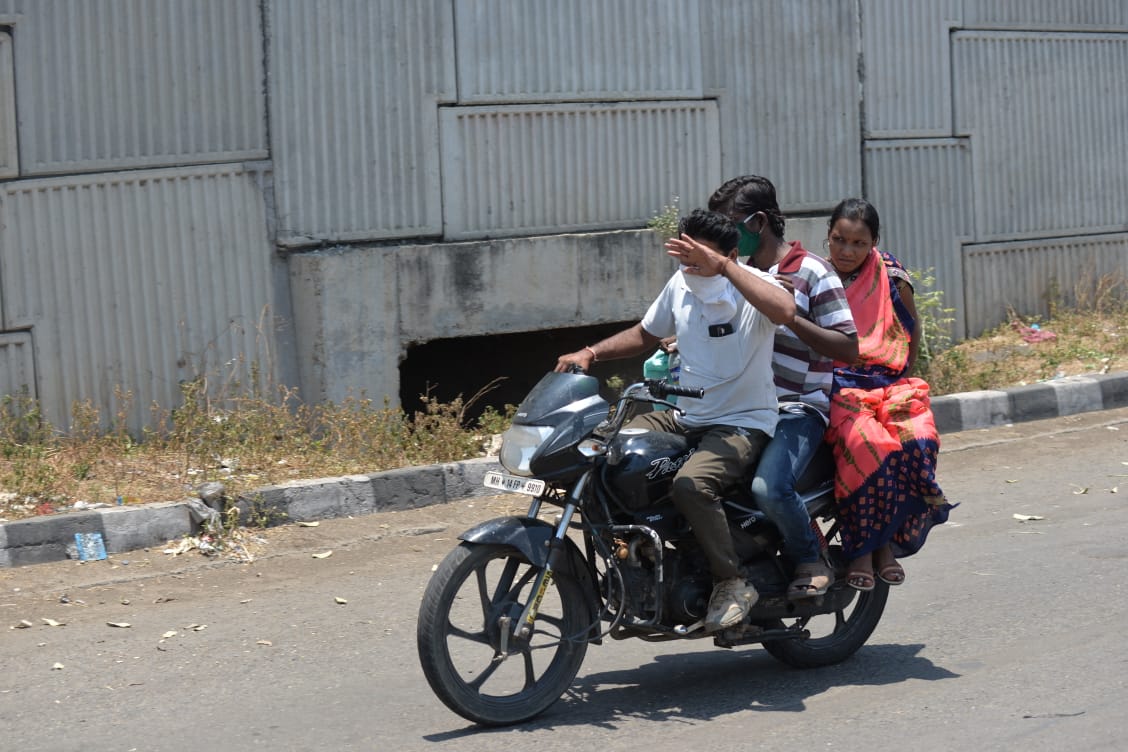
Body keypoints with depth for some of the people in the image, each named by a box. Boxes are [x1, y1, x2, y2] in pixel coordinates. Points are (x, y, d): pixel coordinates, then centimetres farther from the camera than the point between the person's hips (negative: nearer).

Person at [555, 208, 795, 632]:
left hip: (742, 424, -8)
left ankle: (733, 585, -16)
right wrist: (590, 353, 4)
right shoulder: (680, 285, 5)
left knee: (690, 484, -33)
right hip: (685, 418, 8)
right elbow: (644, 335, 21)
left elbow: (784, 310, -41)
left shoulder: (751, 285, -16)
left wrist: (721, 264, -40)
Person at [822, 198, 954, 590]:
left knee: (917, 440, -31)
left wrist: (900, 381, 10)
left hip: (889, 383, 1)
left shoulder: (890, 275, 8)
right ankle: (860, 549, -19)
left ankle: (887, 543, -12)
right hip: (835, 386, -1)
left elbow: (912, 331, 18)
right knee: (865, 443, -35)